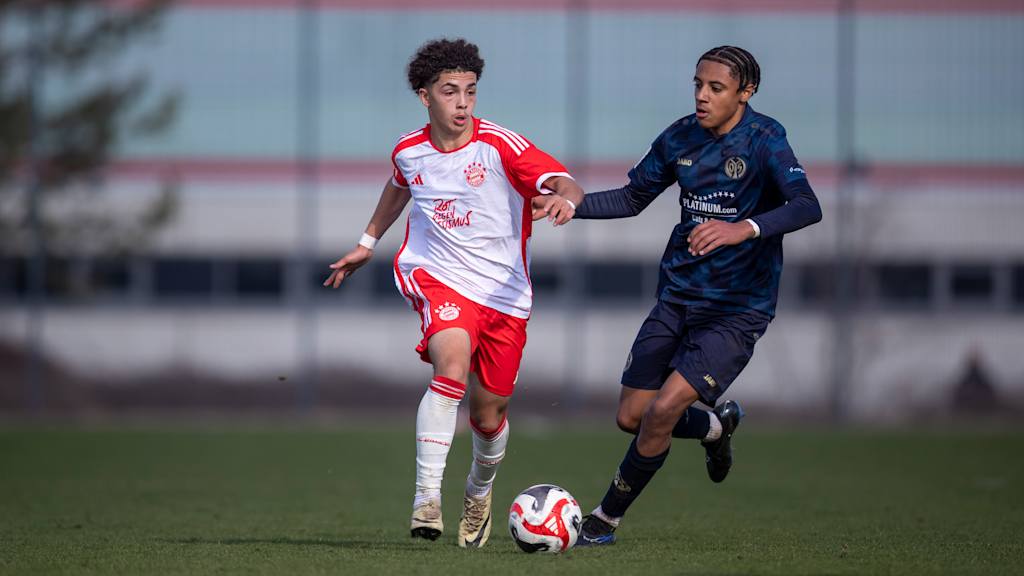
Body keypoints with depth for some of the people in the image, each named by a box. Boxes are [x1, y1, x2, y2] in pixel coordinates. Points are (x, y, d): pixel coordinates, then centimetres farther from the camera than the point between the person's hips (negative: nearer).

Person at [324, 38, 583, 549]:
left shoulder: (500, 146, -13)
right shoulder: (409, 151, 0)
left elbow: (566, 183, -22)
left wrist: (565, 199, -46)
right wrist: (367, 243, 33)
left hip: (504, 293, 0)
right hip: (437, 278, 0)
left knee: (488, 417, 8)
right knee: (452, 363, -31)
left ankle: (479, 492, 43)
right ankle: (427, 497, -31)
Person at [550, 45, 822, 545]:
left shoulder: (763, 139, -16)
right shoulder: (680, 139, 1)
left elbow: (808, 207, -31)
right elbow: (633, 198, 14)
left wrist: (744, 229, -47)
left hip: (737, 310, -6)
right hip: (678, 297, 6)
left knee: (664, 409, -18)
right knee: (631, 417, 6)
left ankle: (606, 520, 1)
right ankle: (717, 426, 38)